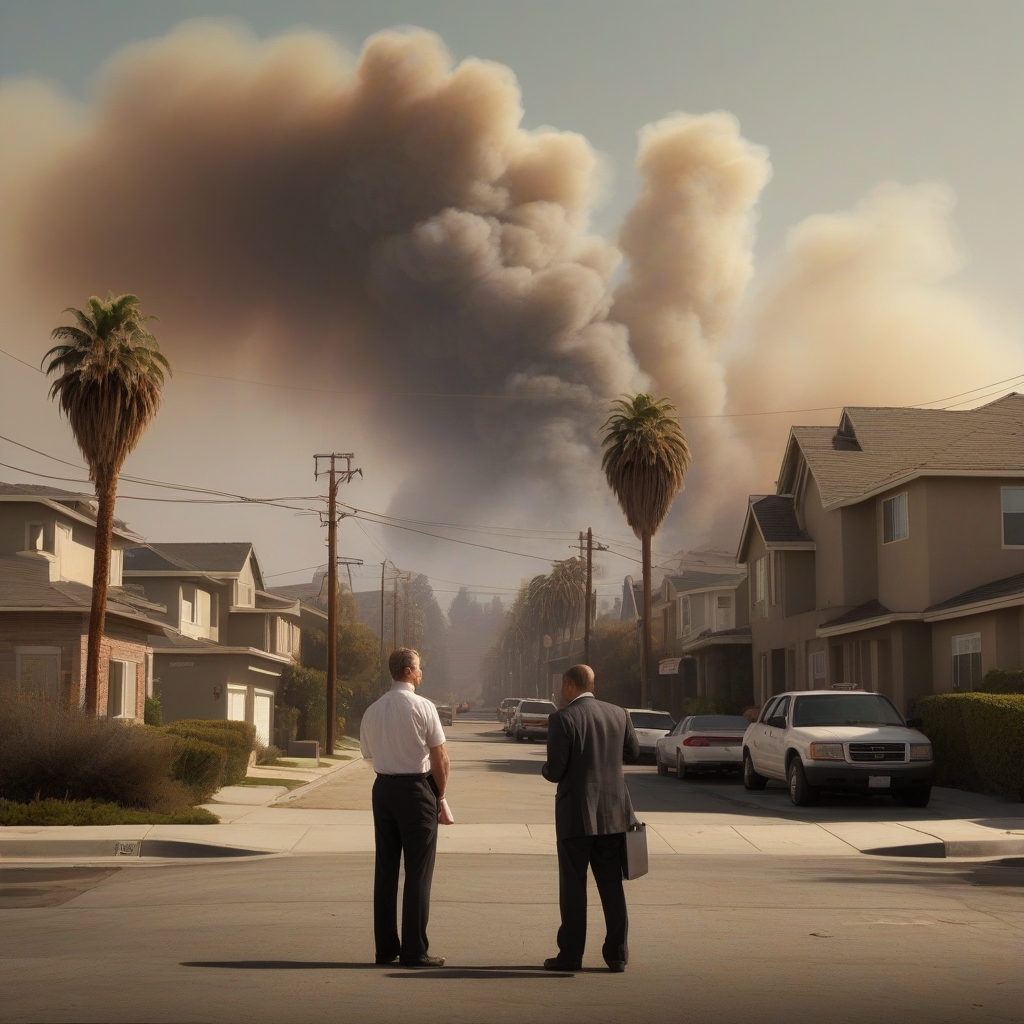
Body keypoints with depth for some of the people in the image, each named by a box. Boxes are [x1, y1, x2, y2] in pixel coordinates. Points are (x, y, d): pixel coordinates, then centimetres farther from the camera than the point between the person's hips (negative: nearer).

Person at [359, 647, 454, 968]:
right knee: (418, 871, 0)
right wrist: (440, 796, 0)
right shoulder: (423, 707, -11)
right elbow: (440, 757, -11)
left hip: (383, 787, 6)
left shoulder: (372, 711, 5)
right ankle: (414, 950, 1)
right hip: (417, 789, -6)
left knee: (385, 868, 11)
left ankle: (385, 947, 16)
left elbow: (369, 754, 10)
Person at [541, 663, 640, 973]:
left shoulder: (563, 719, -13)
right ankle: (617, 953, 13)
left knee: (573, 888, 3)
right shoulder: (618, 714, 4)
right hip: (613, 814, 5)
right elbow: (633, 750, 18)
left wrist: (546, 769, 8)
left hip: (576, 815, -5)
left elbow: (555, 771, -14)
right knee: (612, 886, 11)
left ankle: (571, 954, 6)